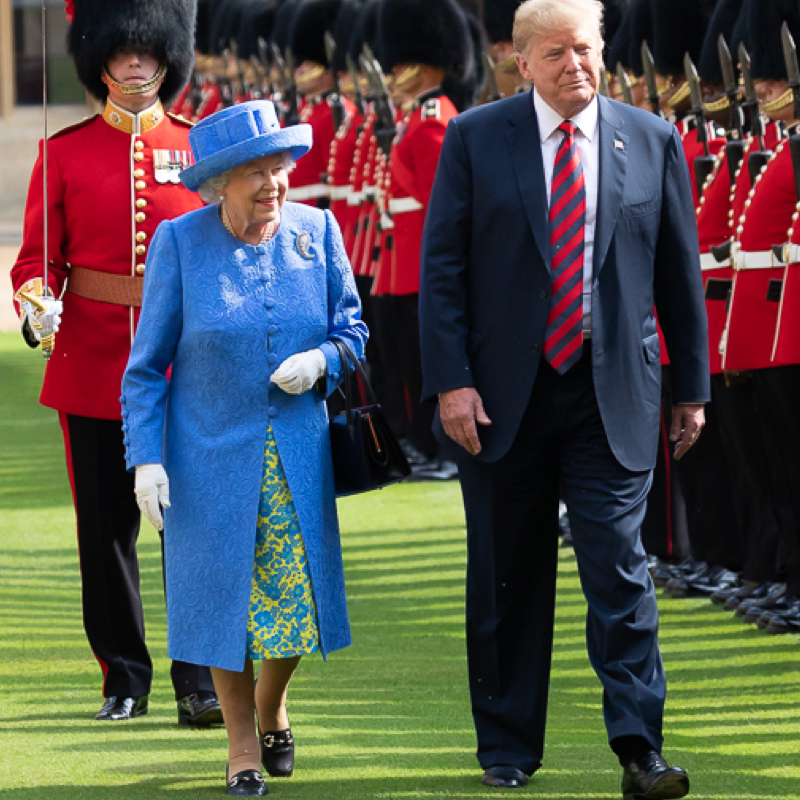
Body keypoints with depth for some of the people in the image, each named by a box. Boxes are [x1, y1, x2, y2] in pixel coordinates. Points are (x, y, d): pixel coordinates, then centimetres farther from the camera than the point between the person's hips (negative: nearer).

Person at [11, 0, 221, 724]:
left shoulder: (200, 149, 5)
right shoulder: (65, 153, 3)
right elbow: (38, 257, 3)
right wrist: (37, 304, -18)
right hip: (93, 360, 0)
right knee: (106, 525, 5)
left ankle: (199, 679, 2)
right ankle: (125, 677, 17)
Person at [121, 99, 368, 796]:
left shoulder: (316, 232, 0)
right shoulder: (179, 242, -7)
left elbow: (352, 329, 9)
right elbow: (148, 364, -2)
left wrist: (322, 361, -13)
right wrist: (146, 457, -9)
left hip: (298, 456, 2)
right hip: (211, 453, -2)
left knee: (297, 589, 6)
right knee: (225, 591, 1)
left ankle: (272, 710, 34)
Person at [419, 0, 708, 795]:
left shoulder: (652, 141, 4)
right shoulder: (474, 138, 0)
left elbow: (680, 272, 9)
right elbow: (442, 266, -2)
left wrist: (691, 385, 9)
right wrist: (450, 379, -9)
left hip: (613, 398, 0)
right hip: (501, 398, 0)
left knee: (619, 569, -8)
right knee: (507, 579, 9)